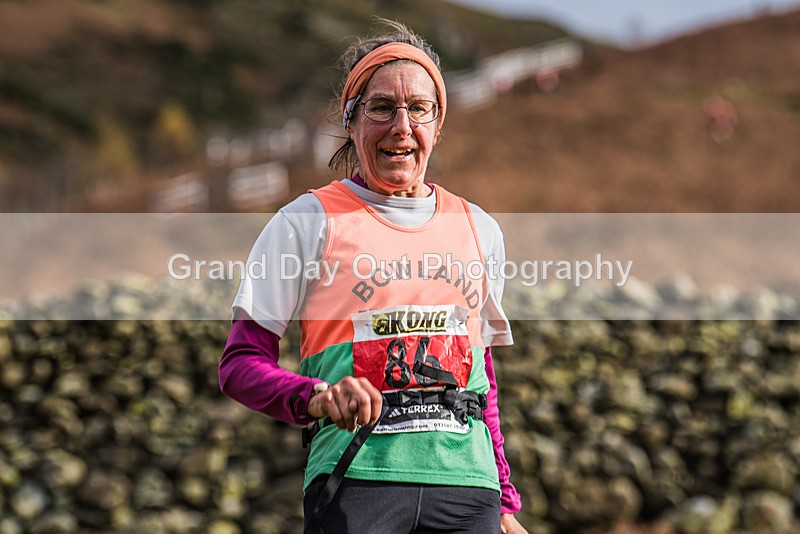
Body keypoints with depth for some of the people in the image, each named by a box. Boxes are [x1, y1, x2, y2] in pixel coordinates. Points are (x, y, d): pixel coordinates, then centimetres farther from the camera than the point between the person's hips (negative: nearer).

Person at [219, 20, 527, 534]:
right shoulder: (308, 221, 4)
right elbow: (240, 364, 0)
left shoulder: (479, 229, 17)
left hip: (466, 482, 4)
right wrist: (316, 397, -18)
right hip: (357, 478, -3)